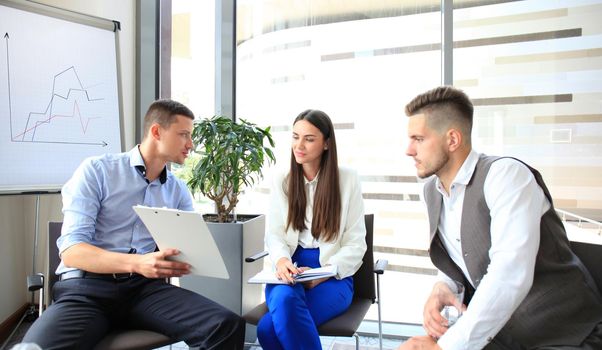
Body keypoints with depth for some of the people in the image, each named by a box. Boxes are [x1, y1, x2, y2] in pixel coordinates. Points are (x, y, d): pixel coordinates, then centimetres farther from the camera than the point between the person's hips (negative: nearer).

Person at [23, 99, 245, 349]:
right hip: (88, 285, -3)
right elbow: (71, 250, -9)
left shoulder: (178, 191, 14)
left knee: (227, 326, -23)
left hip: (146, 286, 3)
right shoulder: (96, 170, 1)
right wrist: (137, 263, -25)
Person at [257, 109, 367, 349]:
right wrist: (282, 260, -19)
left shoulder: (347, 179, 1)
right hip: (289, 272, 3)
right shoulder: (281, 181, 10)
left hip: (333, 277, -2)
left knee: (268, 327, -29)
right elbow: (274, 234, 4)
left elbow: (356, 243, 0)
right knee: (284, 298, -36)